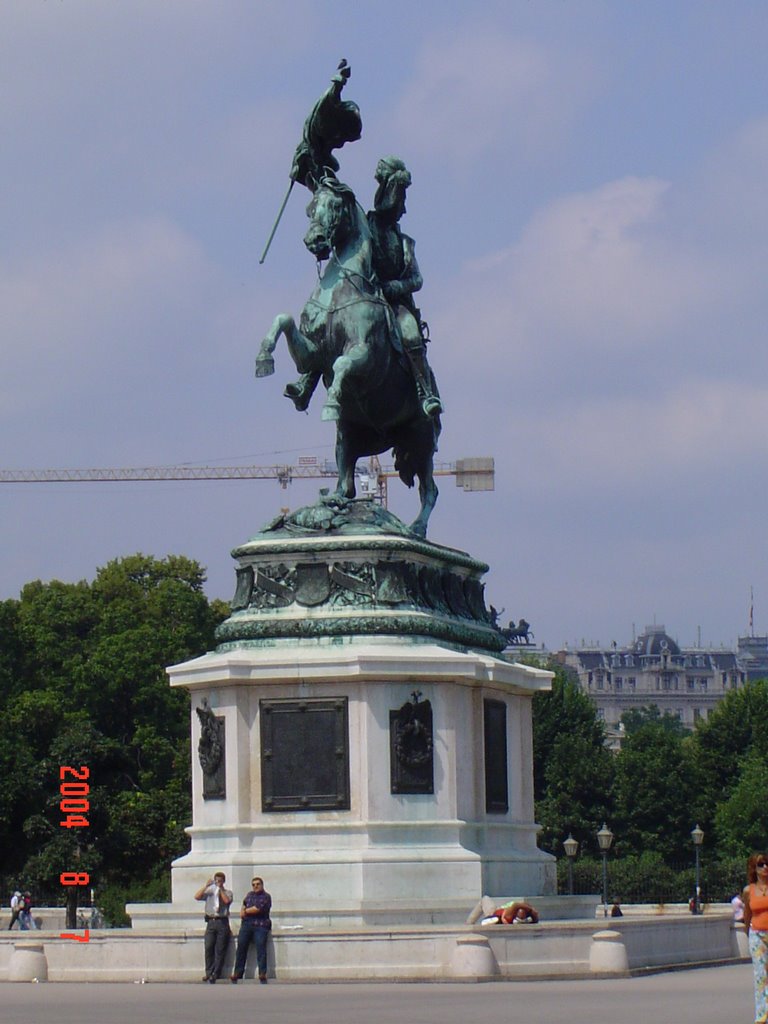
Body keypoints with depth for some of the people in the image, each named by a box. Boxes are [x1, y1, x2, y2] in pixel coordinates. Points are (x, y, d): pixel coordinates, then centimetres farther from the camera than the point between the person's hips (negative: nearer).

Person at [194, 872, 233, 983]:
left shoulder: (227, 892, 10)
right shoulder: (209, 891, 15)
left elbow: (227, 901, -10)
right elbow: (197, 896, 2)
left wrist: (221, 889, -4)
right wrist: (206, 885, -3)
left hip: (222, 922, -2)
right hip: (211, 922, 2)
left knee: (220, 950, -3)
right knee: (209, 948, -4)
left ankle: (215, 974, -1)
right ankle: (209, 972, 3)